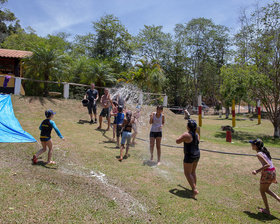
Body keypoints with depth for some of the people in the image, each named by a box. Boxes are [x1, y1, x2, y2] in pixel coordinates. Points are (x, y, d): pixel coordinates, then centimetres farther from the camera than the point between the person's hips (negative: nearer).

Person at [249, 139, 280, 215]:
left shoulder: (259, 154, -17)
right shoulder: (264, 151, 10)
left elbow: (267, 164, -24)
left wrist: (257, 171, -20)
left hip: (267, 173, -8)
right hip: (273, 171, 8)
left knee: (262, 191, 13)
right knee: (266, 189, 27)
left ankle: (267, 210, 22)